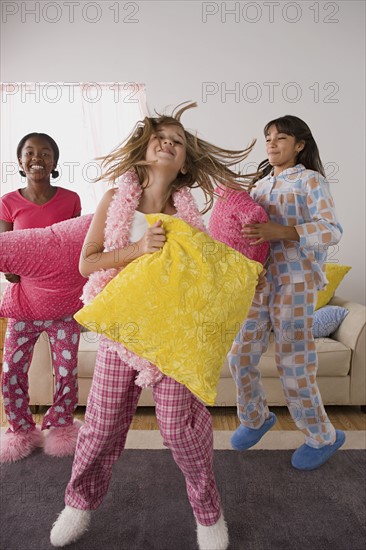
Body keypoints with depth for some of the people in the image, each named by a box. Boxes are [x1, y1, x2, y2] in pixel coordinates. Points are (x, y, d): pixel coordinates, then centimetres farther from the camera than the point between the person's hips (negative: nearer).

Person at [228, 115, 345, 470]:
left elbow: (331, 230, -15)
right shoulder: (261, 183, 17)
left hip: (295, 281, -6)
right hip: (259, 278, 6)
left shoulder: (310, 180, -2)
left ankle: (323, 437, 23)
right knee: (241, 354, 7)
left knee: (293, 362, -1)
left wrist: (278, 231, -27)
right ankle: (255, 418, 34)